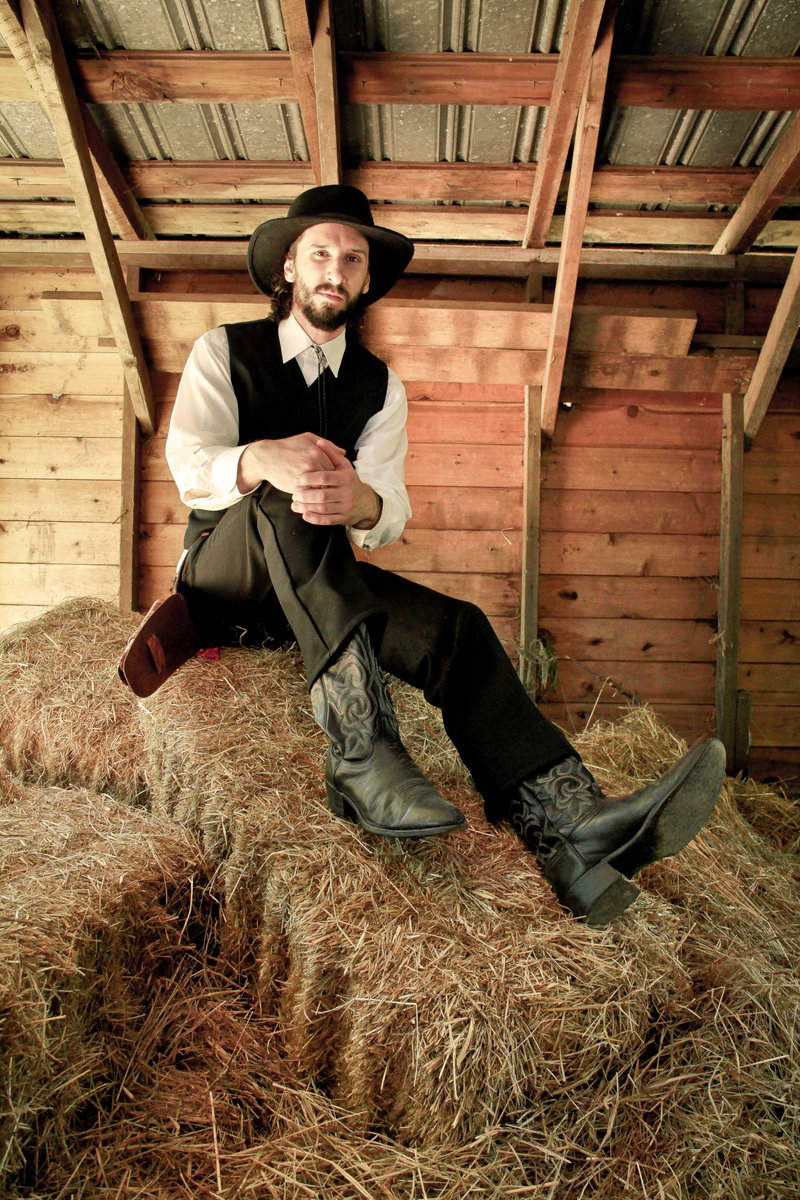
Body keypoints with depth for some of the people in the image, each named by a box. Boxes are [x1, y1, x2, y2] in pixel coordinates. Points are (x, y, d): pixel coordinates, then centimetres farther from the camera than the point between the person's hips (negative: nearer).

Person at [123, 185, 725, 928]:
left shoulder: (380, 385, 8)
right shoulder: (224, 351, 2)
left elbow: (391, 509, -8)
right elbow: (188, 466, -16)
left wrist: (360, 502, -35)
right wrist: (260, 462, -41)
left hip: (317, 585, 3)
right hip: (223, 577, -2)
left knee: (454, 627, -26)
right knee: (285, 493, -36)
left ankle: (565, 823, -43)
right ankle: (363, 749, -49)